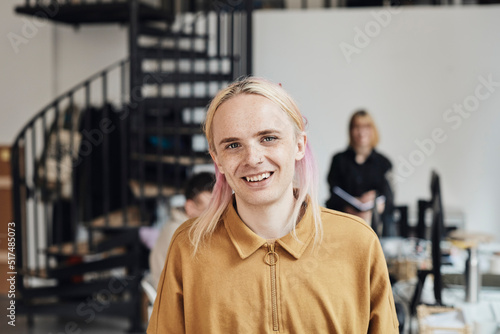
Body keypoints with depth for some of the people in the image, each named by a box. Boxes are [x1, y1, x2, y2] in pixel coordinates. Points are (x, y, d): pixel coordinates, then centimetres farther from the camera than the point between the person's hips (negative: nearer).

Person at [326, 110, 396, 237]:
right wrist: (355, 213, -16)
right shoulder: (339, 160, 11)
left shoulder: (383, 163, 12)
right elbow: (335, 194, 1)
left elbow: (388, 196, 1)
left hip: (377, 216, 1)